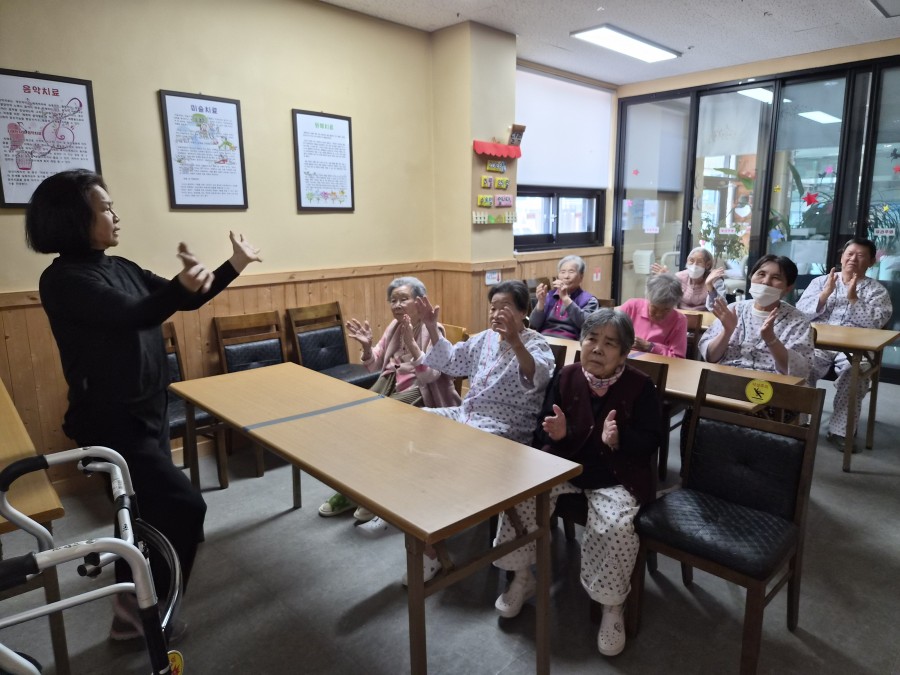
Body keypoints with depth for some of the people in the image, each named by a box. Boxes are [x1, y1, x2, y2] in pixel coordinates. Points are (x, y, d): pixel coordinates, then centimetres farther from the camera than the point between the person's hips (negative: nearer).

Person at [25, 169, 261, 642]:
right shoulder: (63, 281, -17)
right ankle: (143, 610, 13)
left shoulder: (121, 268, 7)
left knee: (148, 512, 18)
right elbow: (134, 316, -34)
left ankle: (132, 609, 36)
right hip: (111, 421, -8)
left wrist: (235, 266, 10)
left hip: (146, 412, 9)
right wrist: (181, 284, -53)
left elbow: (185, 302, 13)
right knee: (184, 507, -8)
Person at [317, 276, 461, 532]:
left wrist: (411, 343, -37)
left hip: (423, 392, -7)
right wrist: (367, 346, -12)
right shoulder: (394, 326, 6)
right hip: (393, 385, 7)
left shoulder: (432, 330, -14)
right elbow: (374, 366, 8)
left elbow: (429, 375, -26)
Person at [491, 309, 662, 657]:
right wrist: (556, 435, -21)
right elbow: (545, 435, 4)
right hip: (566, 465, 3)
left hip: (616, 476, -3)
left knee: (615, 526, -30)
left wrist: (619, 441, -30)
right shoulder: (567, 377, -1)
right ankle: (523, 576, 5)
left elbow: (650, 442, -9)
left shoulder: (640, 386, -9)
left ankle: (613, 605, -2)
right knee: (518, 494, -18)